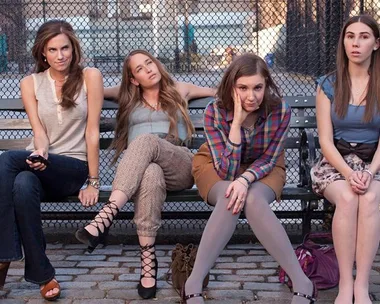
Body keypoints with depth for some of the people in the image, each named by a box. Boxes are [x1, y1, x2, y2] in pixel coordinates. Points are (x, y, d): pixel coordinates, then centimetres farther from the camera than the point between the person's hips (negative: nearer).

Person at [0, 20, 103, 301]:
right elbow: (39, 130, -1)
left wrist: (93, 182, -9)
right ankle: (41, 274, -29)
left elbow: (92, 131, -5)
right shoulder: (30, 84, 9)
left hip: (75, 167, -3)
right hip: (39, 163, 3)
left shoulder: (90, 77, 0)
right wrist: (40, 154, -25)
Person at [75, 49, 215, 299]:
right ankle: (148, 259, -44)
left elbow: (218, 91, 37)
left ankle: (106, 217, -51)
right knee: (151, 174, -41)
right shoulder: (128, 96, 27)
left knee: (146, 140, -37)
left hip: (179, 167, 0)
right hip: (139, 170, 1)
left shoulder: (179, 90, 25)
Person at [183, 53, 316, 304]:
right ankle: (194, 283, -32)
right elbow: (226, 171, -26)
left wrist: (245, 179, -33)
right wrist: (237, 122, -35)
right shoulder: (214, 111, -25)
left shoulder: (281, 110, -23)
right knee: (230, 200, -34)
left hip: (263, 168, 0)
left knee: (253, 200, -34)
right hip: (218, 167, 0)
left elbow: (268, 159, -11)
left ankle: (301, 282, -32)